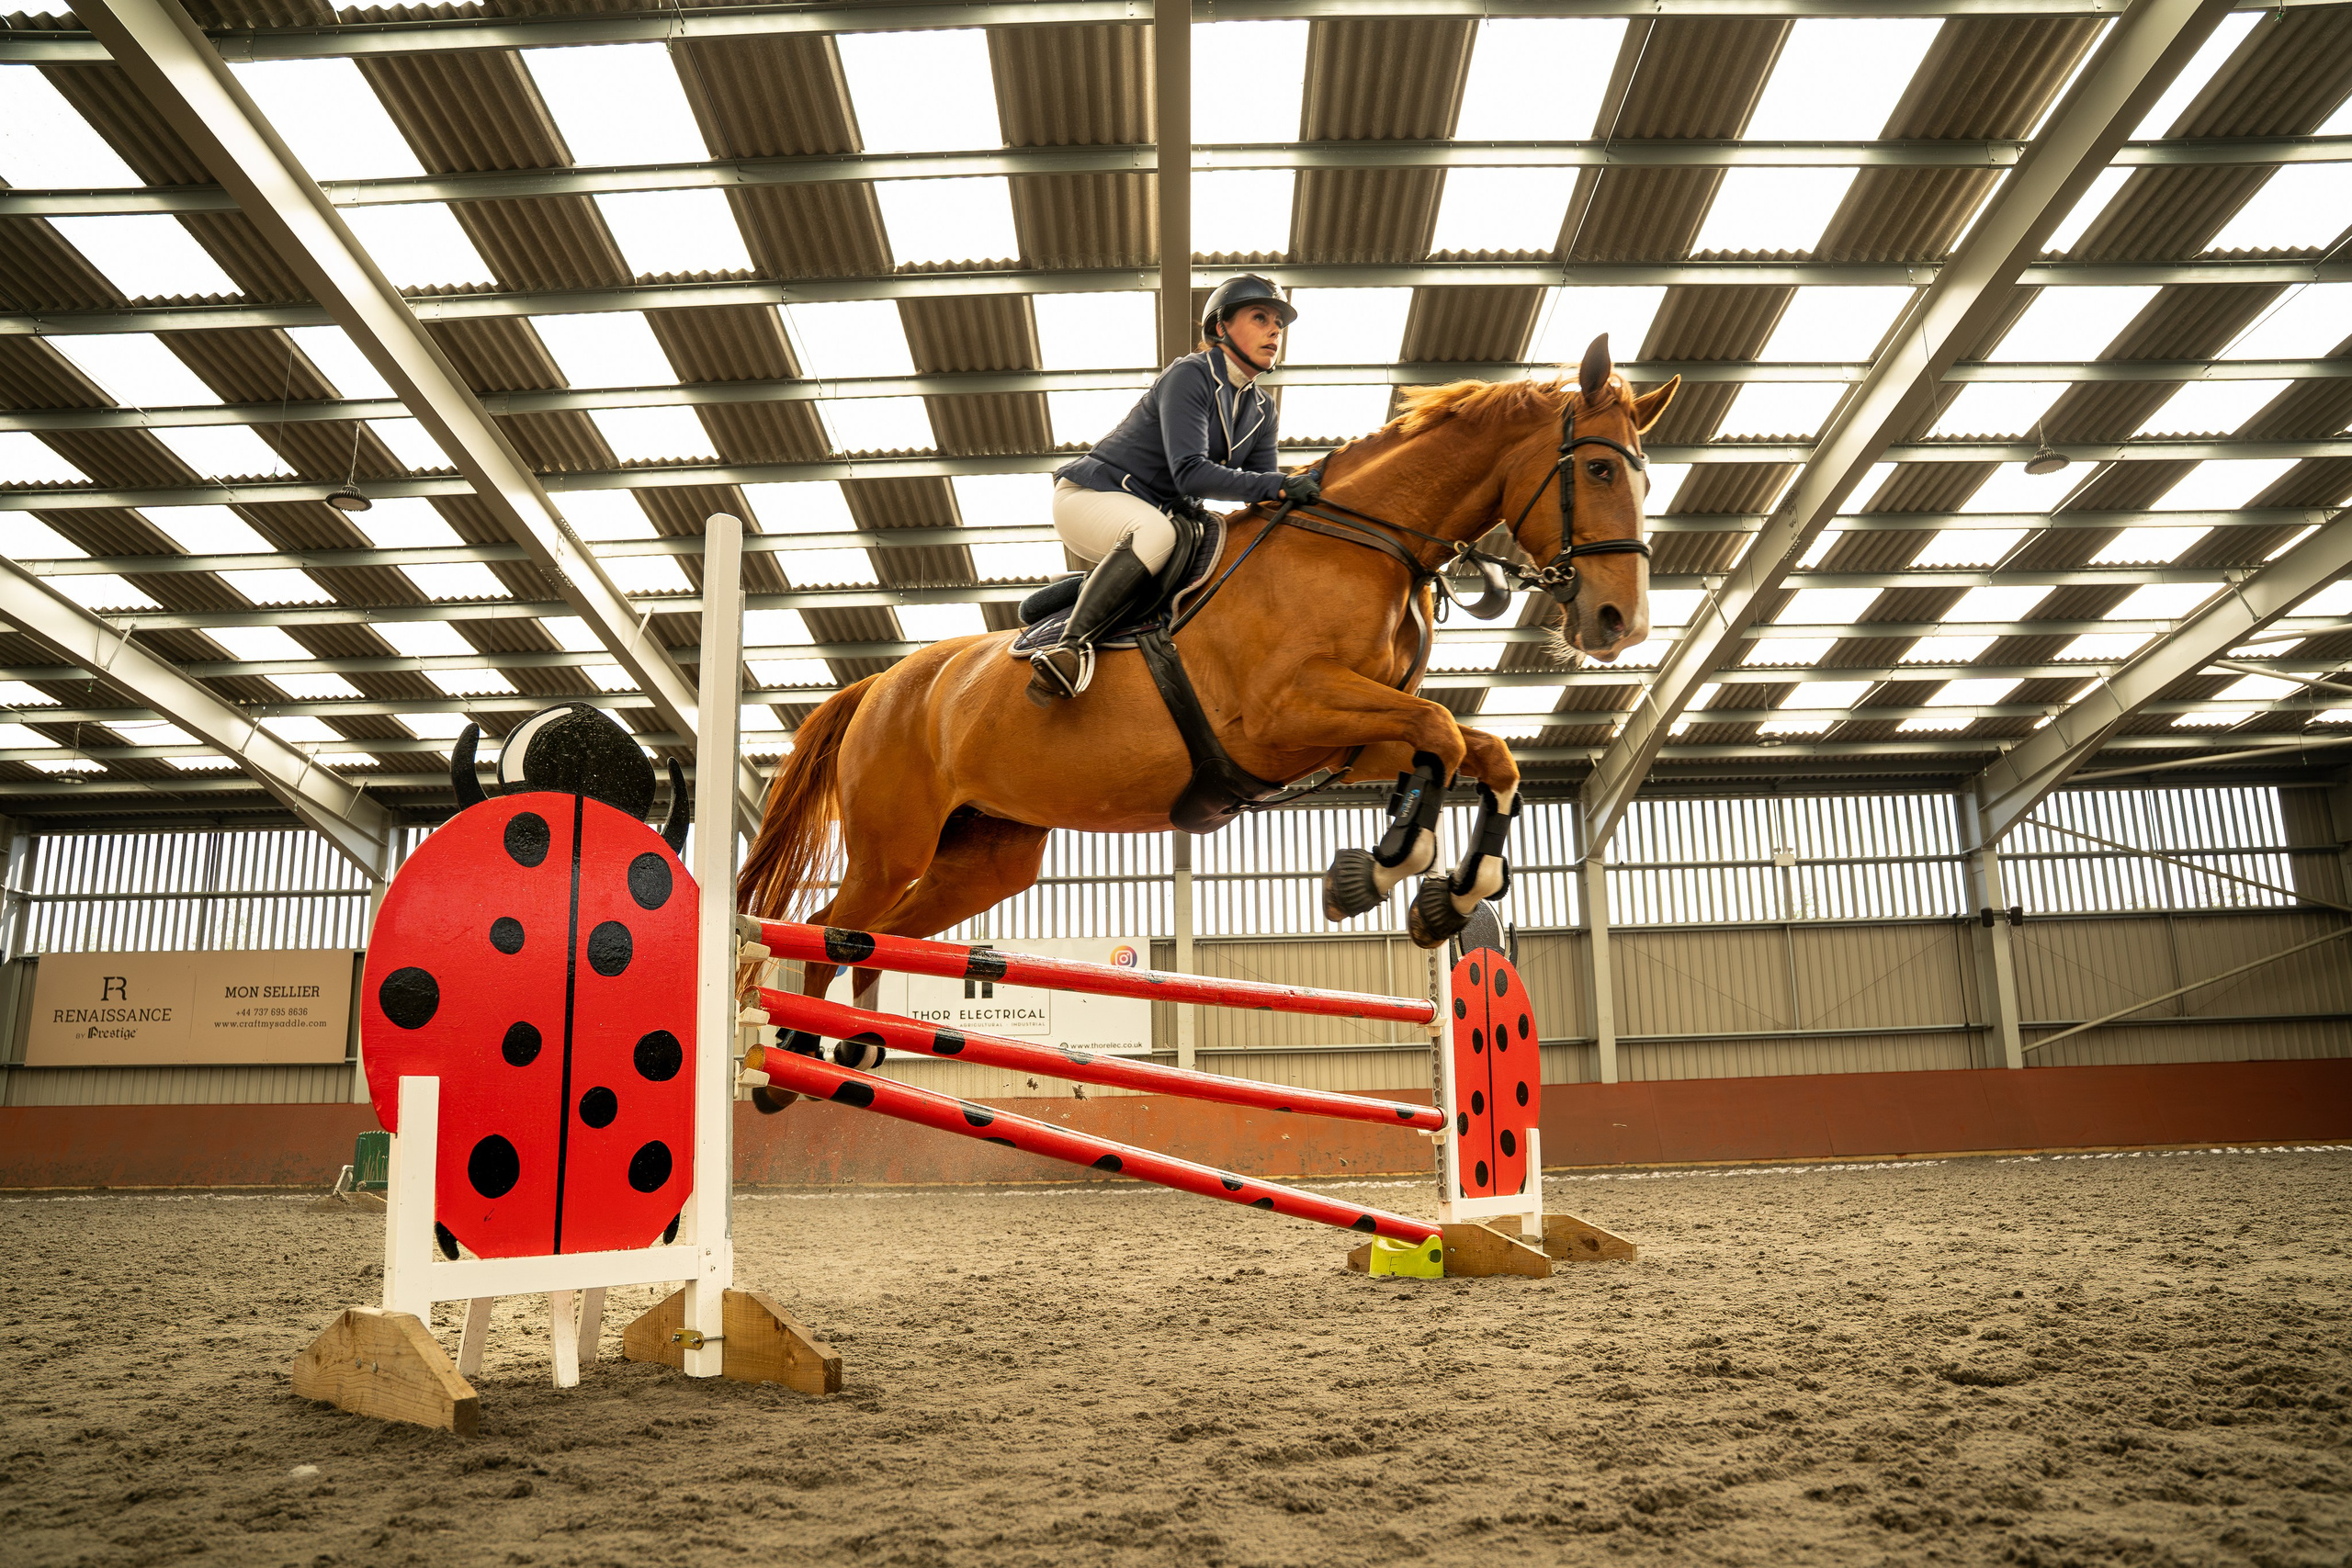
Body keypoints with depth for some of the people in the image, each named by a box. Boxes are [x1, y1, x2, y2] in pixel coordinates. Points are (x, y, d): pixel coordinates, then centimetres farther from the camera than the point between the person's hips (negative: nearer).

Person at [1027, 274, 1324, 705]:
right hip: (1089, 496, -8)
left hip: (1158, 514, 8)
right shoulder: (1190, 375, -17)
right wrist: (1279, 484, -35)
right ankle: (1071, 646, -45)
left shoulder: (1261, 409, 8)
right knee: (1155, 533, -40)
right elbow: (1190, 473, -28)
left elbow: (1261, 497, 6)